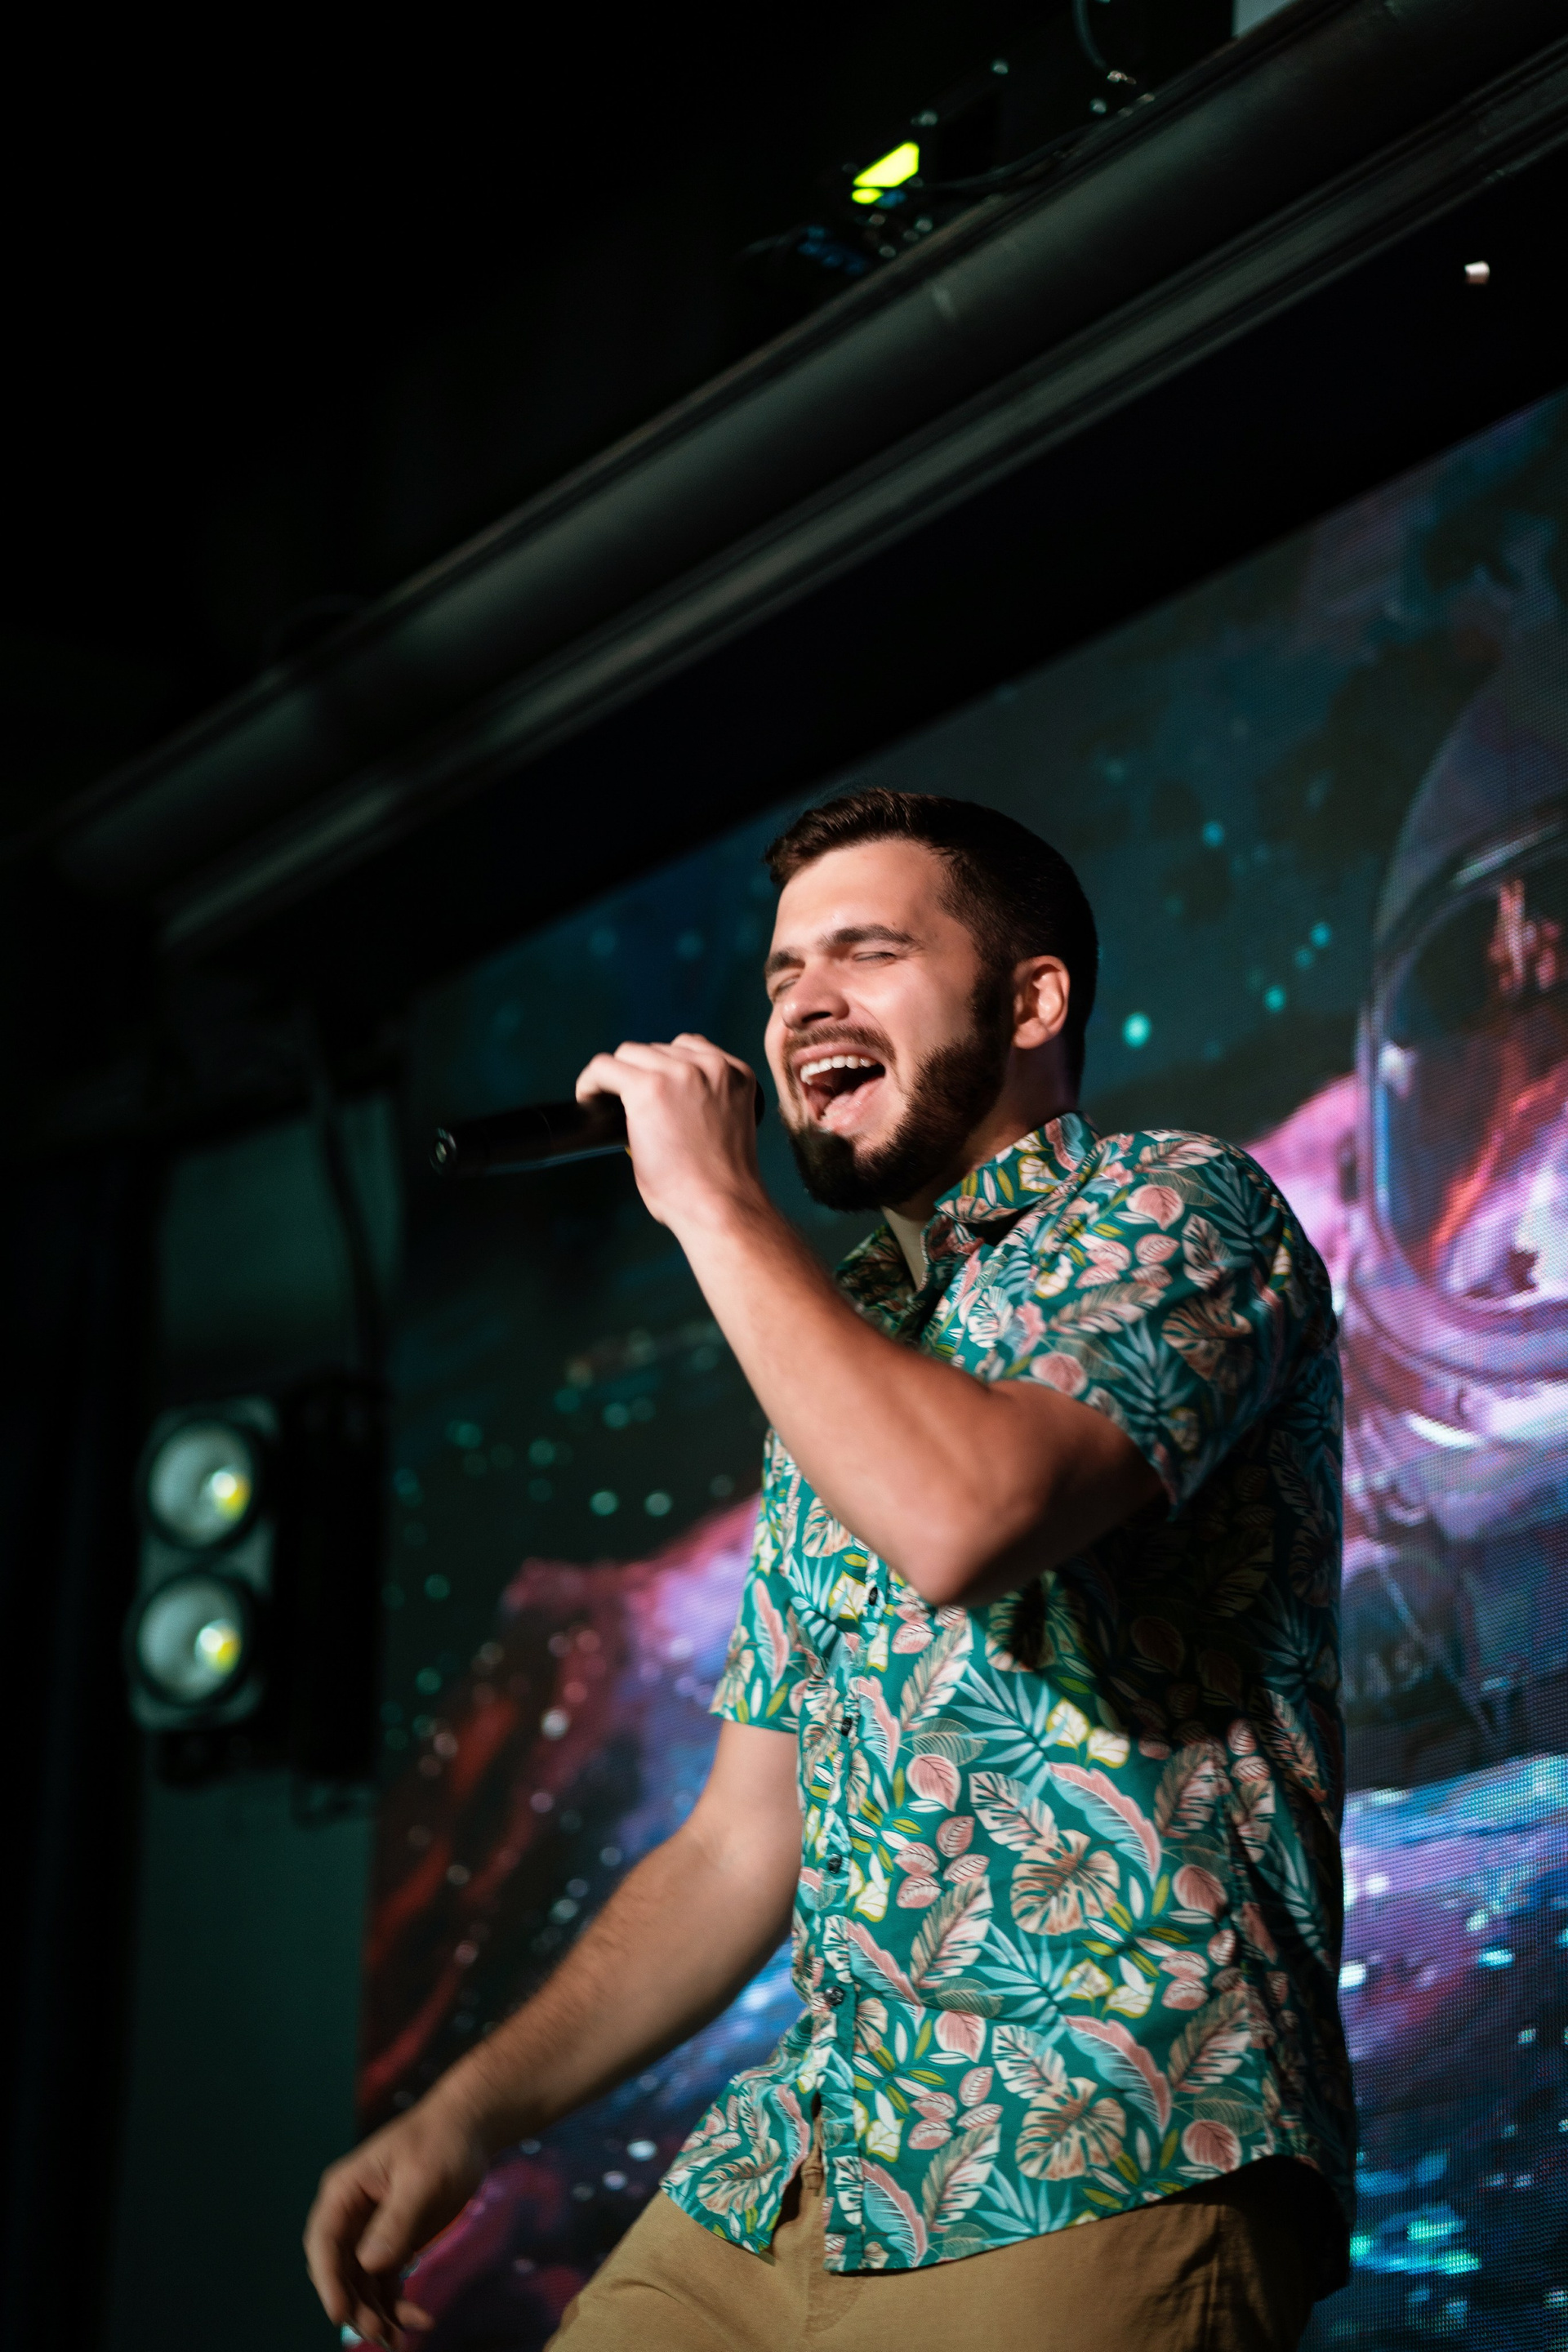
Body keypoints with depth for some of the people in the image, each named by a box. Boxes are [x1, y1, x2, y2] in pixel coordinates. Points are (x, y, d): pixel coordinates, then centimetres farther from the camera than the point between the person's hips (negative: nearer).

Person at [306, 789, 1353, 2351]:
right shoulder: (842, 1360, 21)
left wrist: (712, 1200, -11)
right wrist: (468, 2113, 8)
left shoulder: (1175, 1211, -3)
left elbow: (964, 1517, -24)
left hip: (1093, 2172, -7)